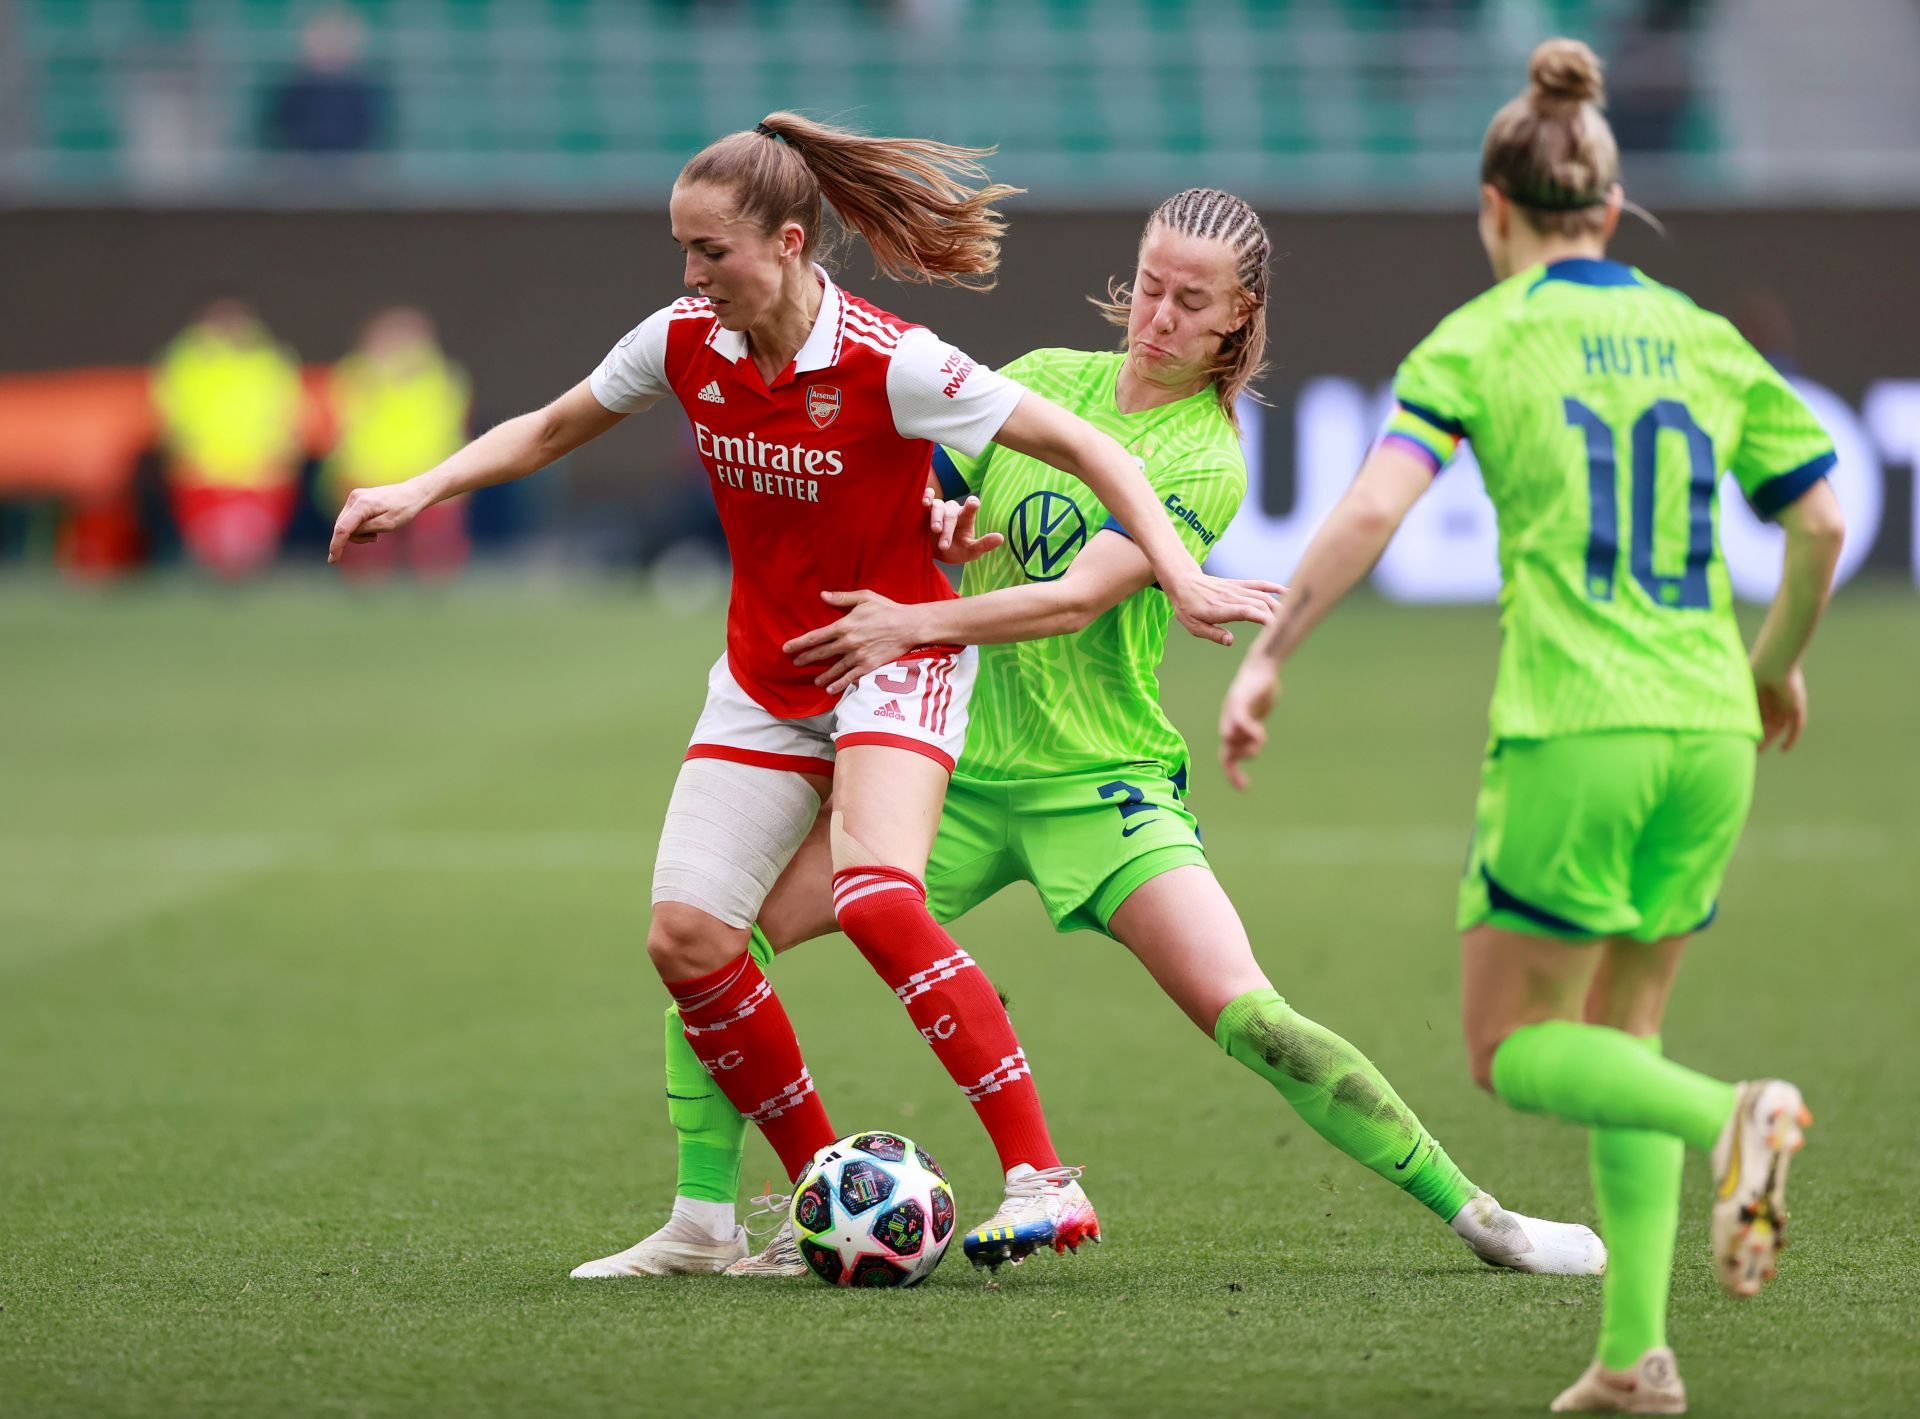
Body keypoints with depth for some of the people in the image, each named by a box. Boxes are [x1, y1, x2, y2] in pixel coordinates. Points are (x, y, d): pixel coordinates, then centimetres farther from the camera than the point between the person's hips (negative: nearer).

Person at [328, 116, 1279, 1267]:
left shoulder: (888, 364, -22)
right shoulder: (685, 342, -6)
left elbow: (1084, 447, -16)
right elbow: (548, 430, 13)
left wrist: (1181, 576, -24)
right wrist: (421, 491, 0)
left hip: (896, 662, -6)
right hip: (764, 683, 6)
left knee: (874, 898, -30)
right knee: (686, 936, -9)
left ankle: (1042, 1178, -27)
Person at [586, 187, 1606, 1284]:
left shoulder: (1206, 458, -9)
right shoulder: (1048, 378, 7)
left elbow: (1076, 600, -21)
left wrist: (914, 623, -29)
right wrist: (936, 520, -9)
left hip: (1102, 780, -5)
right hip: (954, 763, 5)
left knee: (1247, 1016, -18)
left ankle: (1471, 1210, -6)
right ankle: (702, 1224, 2)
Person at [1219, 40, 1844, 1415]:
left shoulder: (1482, 339, 0)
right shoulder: (1705, 339, 12)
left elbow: (1371, 510, -13)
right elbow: (1821, 524, 12)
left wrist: (1268, 657, -6)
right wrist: (1776, 666, 28)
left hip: (1572, 731, -5)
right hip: (1707, 735, 5)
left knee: (1517, 1048, 7)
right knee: (1621, 1034, 18)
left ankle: (1730, 1117, -22)